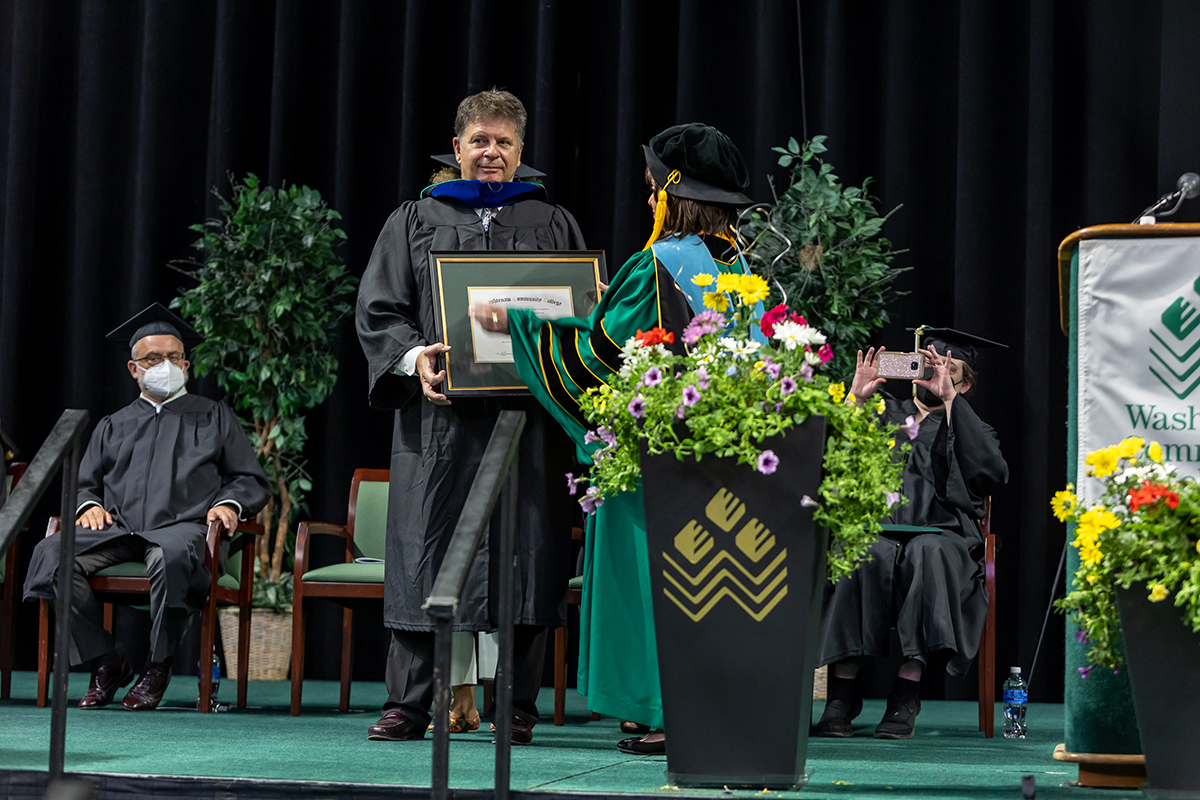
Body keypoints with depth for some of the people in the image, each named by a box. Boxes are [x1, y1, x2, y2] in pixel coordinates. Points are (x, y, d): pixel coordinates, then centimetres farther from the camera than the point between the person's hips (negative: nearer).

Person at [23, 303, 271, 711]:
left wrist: (230, 503, -5)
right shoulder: (114, 426, 29)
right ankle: (106, 661, -14)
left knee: (171, 555, -43)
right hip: (117, 530, 3)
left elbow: (252, 479, 16)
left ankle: (157, 666, -22)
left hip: (183, 527, -3)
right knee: (52, 553, -28)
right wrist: (89, 504, 1)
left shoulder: (214, 417, 22)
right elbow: (85, 482, 25)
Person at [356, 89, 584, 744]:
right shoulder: (416, 221, 14)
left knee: (523, 555, -3)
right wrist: (414, 358, -14)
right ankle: (407, 706, 3)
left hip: (526, 413, 0)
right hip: (438, 413, 0)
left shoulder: (553, 225, 16)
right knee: (423, 556, -2)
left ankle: (517, 709, 3)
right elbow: (378, 310, 5)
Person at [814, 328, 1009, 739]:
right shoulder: (885, 415, 26)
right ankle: (842, 694, -35)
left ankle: (906, 694, -39)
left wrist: (949, 399, -5)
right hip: (875, 531, 1)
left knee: (927, 552, -37)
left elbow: (992, 473, -4)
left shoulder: (970, 429, 22)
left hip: (941, 538, -1)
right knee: (864, 555, -35)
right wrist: (856, 396, 0)